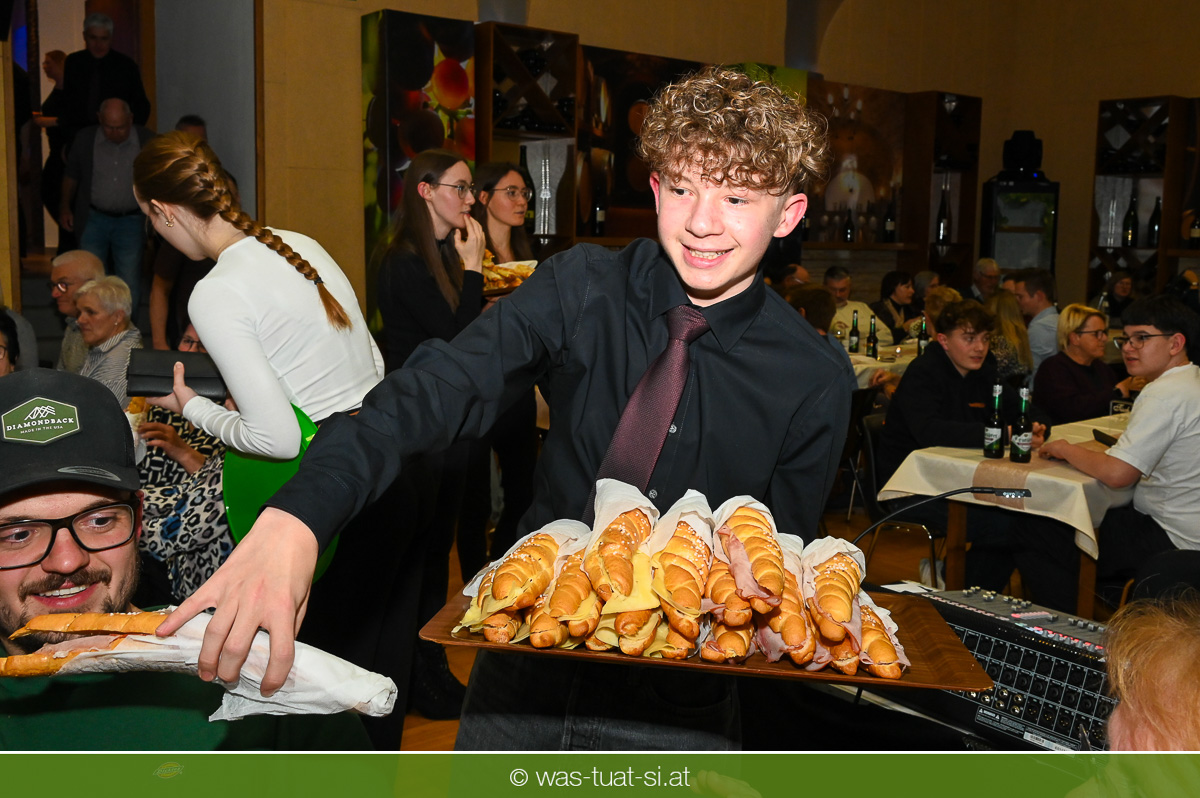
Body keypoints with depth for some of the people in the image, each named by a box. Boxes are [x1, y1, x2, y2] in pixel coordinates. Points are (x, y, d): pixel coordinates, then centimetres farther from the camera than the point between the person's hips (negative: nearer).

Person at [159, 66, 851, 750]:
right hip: (526, 671, 1)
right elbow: (437, 391, -26)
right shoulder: (582, 290, -12)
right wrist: (297, 514, -41)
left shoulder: (816, 382, -11)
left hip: (675, 711, -1)